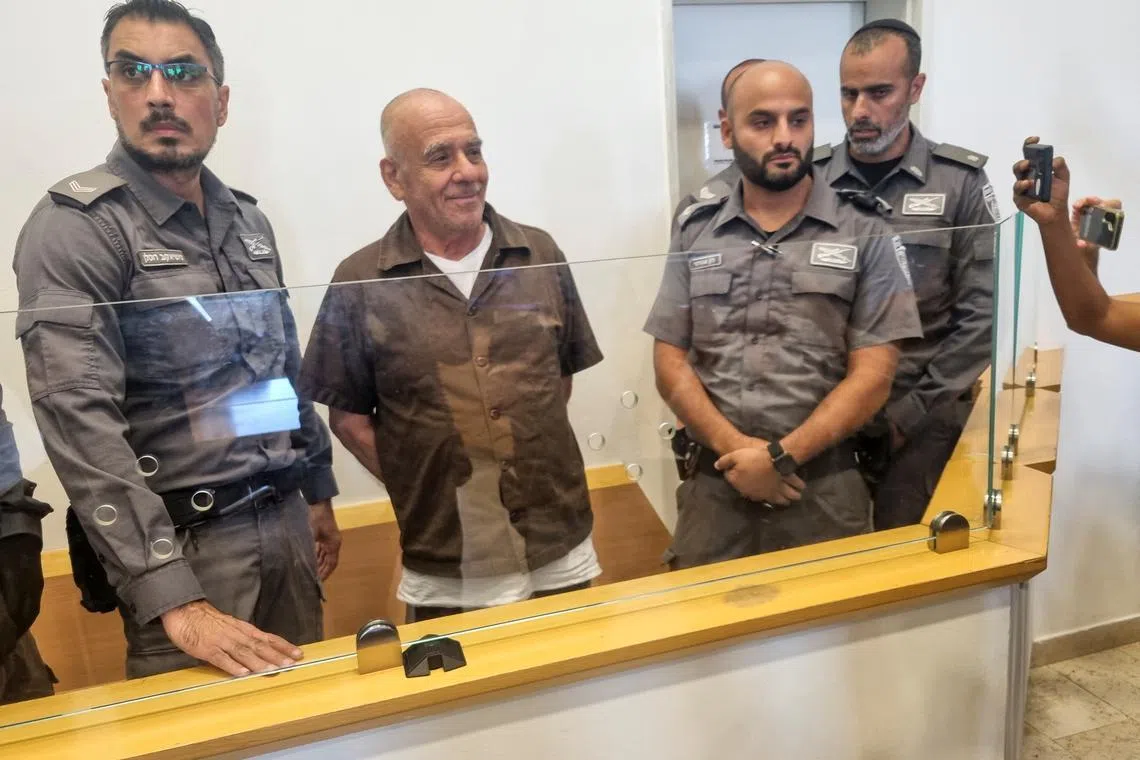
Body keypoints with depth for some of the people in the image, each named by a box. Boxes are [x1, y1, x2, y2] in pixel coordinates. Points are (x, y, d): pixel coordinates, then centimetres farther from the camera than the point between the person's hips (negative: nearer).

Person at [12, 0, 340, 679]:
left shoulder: (248, 220, 8)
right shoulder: (75, 229, -12)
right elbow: (82, 425, -22)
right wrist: (176, 602, -28)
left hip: (286, 526, 6)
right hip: (185, 545, -6)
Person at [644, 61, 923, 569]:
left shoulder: (865, 236, 1)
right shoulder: (694, 232, 7)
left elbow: (872, 376, -4)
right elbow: (670, 363, 3)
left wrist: (782, 456, -13)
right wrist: (734, 448, -10)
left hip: (823, 489, -1)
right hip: (714, 484, 2)